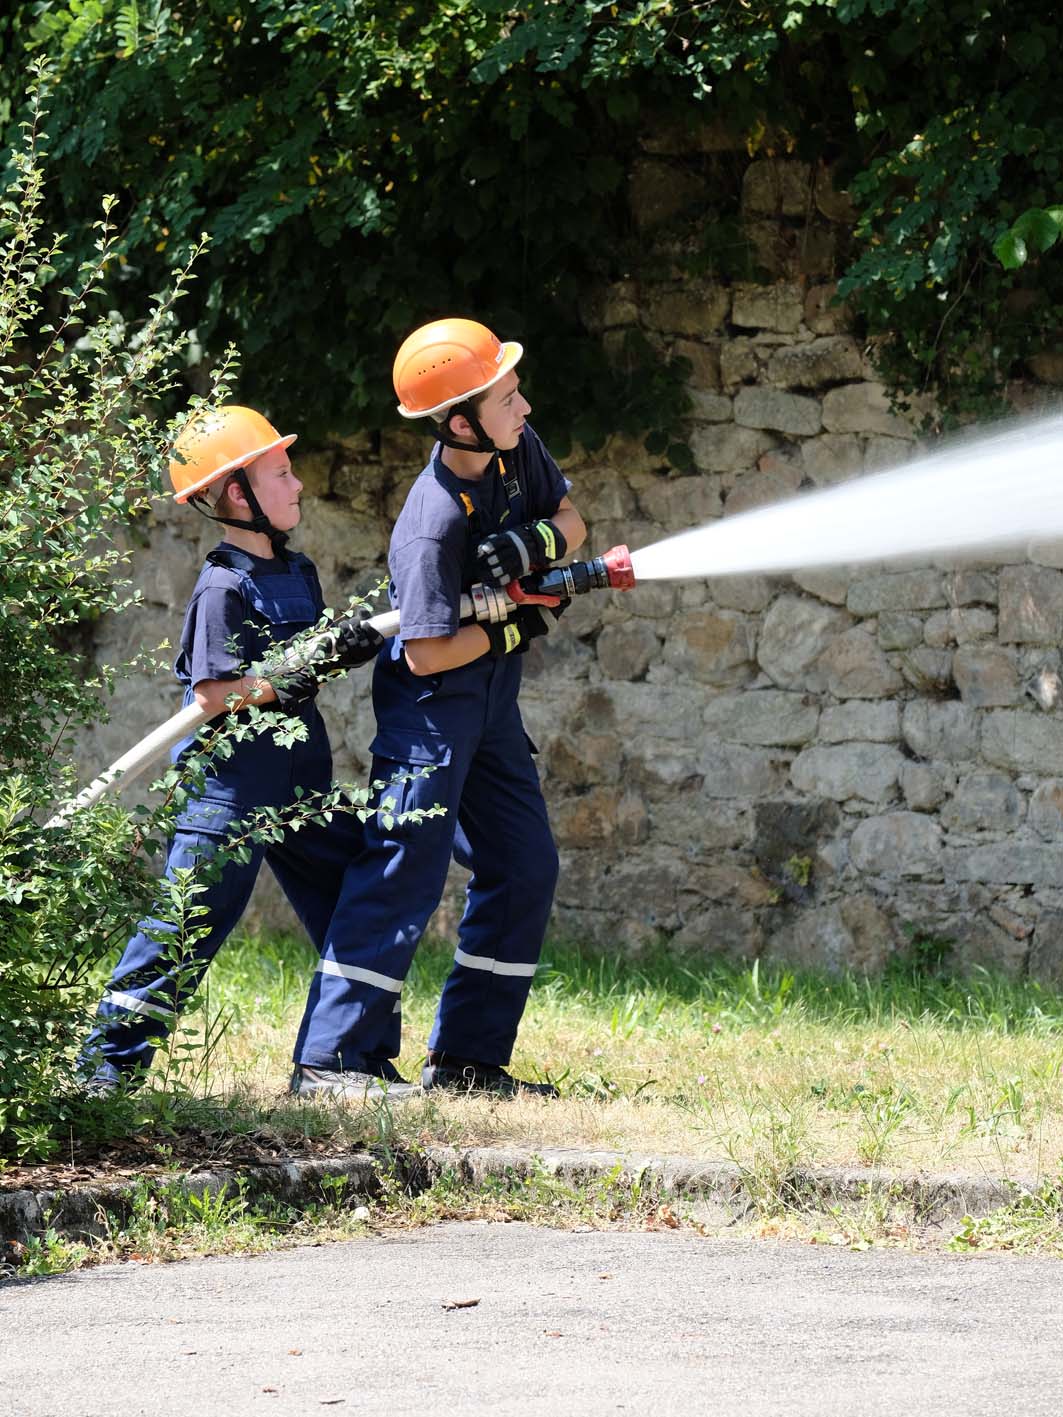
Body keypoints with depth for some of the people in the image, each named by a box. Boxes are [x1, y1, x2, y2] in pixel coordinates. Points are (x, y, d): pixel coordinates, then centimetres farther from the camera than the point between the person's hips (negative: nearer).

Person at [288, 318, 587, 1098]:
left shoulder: (517, 448, -4)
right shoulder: (434, 525, -27)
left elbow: (571, 522, 10)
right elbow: (429, 655, -26)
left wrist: (534, 546, -12)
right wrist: (516, 626, -16)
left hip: (491, 704, 9)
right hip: (432, 709, -9)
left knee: (526, 869, 9)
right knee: (407, 870, -13)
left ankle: (469, 1056, 14)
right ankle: (335, 1057, -13)